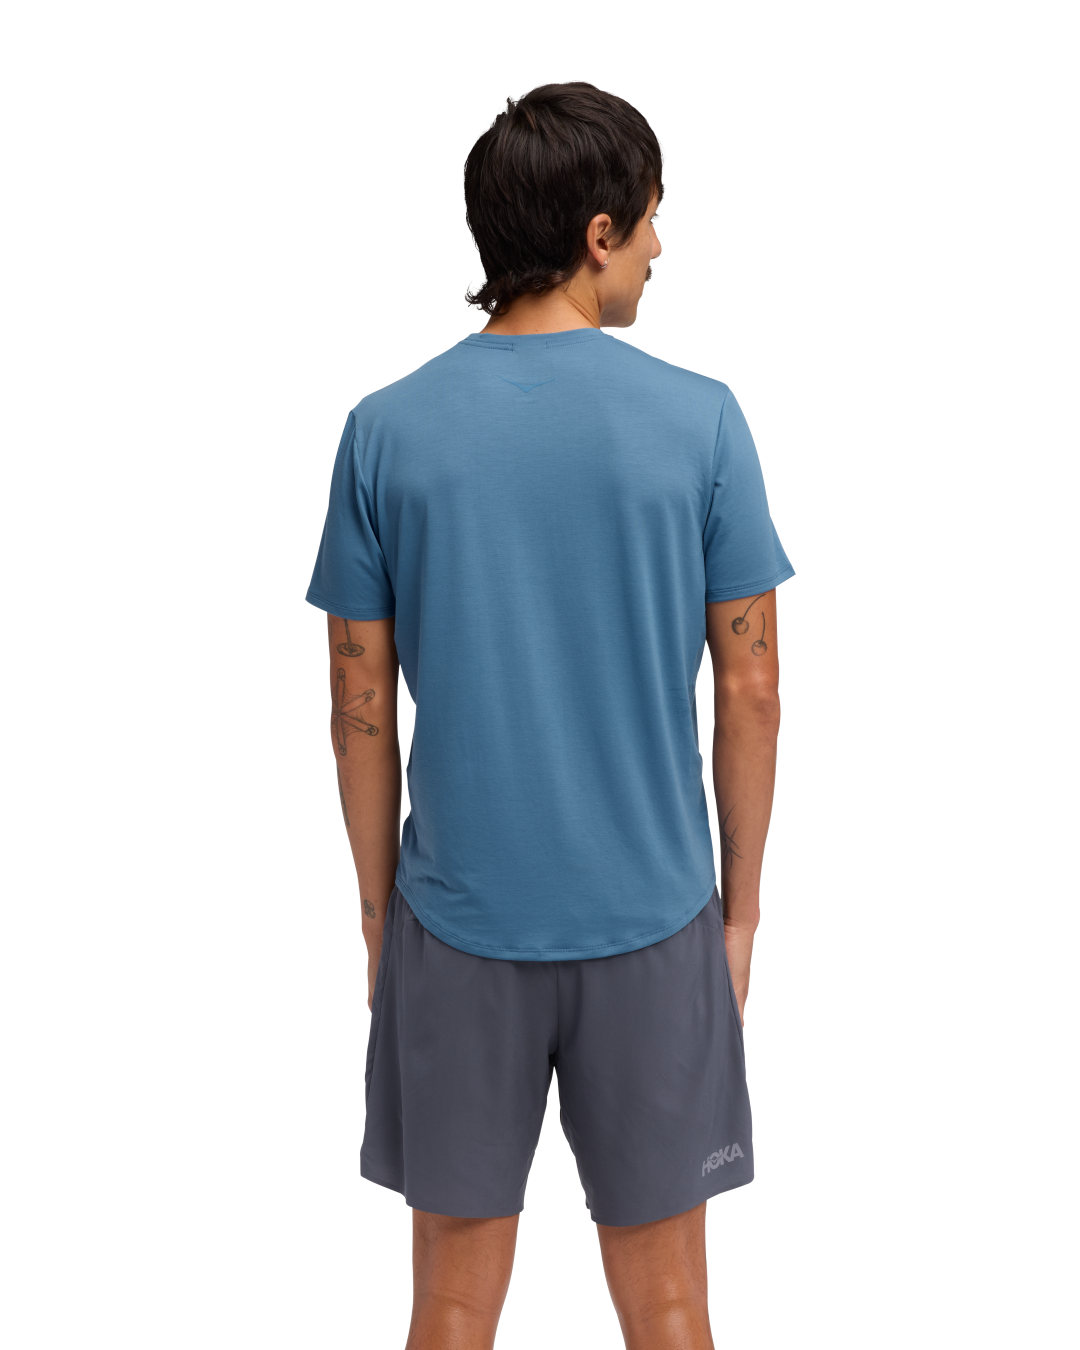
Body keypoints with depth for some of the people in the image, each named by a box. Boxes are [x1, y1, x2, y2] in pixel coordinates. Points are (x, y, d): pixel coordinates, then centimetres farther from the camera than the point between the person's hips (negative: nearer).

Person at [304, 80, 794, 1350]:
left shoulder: (386, 429, -6)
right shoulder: (699, 419, -9)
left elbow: (361, 705, -2)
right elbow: (749, 692, -5)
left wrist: (379, 910, 10)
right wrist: (740, 906, 7)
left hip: (459, 921, 1)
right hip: (650, 918, -1)